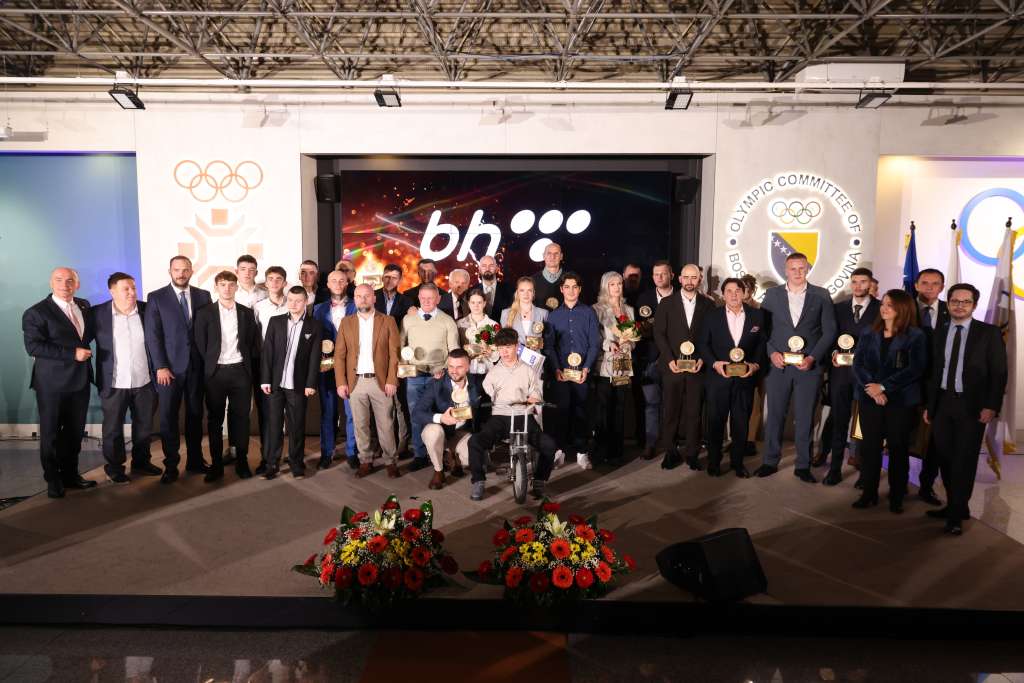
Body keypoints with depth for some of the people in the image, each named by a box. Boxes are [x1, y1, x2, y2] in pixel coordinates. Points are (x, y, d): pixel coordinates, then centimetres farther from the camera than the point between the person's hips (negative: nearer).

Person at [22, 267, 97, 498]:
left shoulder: (84, 306, 10)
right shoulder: (36, 312, -9)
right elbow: (33, 346, -18)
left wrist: (84, 347, 5)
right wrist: (72, 354, -22)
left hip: (80, 380, 5)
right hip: (52, 383, -5)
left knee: (75, 431, 13)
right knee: (51, 433, 7)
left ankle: (70, 474, 26)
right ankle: (53, 480, 20)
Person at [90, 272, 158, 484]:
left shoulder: (148, 311, 0)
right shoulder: (97, 313, -5)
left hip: (144, 381, 2)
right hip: (114, 383, -2)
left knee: (144, 425, 13)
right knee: (113, 428, 9)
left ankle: (141, 462, 30)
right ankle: (114, 467, 25)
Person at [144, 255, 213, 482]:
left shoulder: (203, 296, 7)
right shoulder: (156, 298, 0)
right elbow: (152, 335, -4)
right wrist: (160, 367, -10)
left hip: (197, 366, 2)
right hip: (169, 367, -2)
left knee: (195, 415, 10)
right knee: (168, 417, 1)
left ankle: (195, 460, 21)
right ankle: (171, 465, 11)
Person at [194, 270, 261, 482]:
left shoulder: (246, 313, 7)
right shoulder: (205, 313, 2)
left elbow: (254, 343, 9)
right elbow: (200, 344, 2)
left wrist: (250, 367, 2)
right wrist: (209, 366, -2)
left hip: (240, 371, 1)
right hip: (216, 372, -1)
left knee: (241, 417, 5)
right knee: (215, 419, 5)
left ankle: (242, 461, 15)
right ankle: (216, 464, 13)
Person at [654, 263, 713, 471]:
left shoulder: (708, 305, 8)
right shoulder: (666, 304, 6)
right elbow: (659, 334, 2)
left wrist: (702, 359, -6)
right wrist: (670, 360, -8)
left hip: (697, 367, 0)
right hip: (672, 366, 0)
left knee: (694, 412, 2)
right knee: (670, 411, 1)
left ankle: (692, 454, 11)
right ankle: (670, 452, 11)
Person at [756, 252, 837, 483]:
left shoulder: (821, 295, 4)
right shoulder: (772, 294, 6)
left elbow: (829, 331, 2)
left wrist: (812, 358, -8)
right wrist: (771, 353, -7)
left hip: (809, 365, -1)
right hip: (778, 364, 1)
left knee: (805, 418, 5)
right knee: (775, 415, 6)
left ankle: (803, 465, 16)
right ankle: (770, 461, 16)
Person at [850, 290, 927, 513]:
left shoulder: (915, 336, -2)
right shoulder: (869, 334, 9)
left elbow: (915, 369, -11)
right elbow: (858, 364, 2)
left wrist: (883, 386, -16)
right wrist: (871, 387, -15)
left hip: (901, 400, -3)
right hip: (869, 399, 3)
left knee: (898, 448, 6)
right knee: (869, 446, 5)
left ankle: (897, 497, 17)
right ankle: (869, 493, 15)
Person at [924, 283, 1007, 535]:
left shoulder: (989, 333, -2)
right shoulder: (939, 333, 9)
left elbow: (999, 373, -5)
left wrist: (991, 406, -14)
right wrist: (929, 405, 9)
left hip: (971, 405, -4)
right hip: (942, 403, 4)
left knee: (964, 460, 0)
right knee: (946, 458, 10)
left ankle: (956, 515, 10)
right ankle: (955, 506, 25)